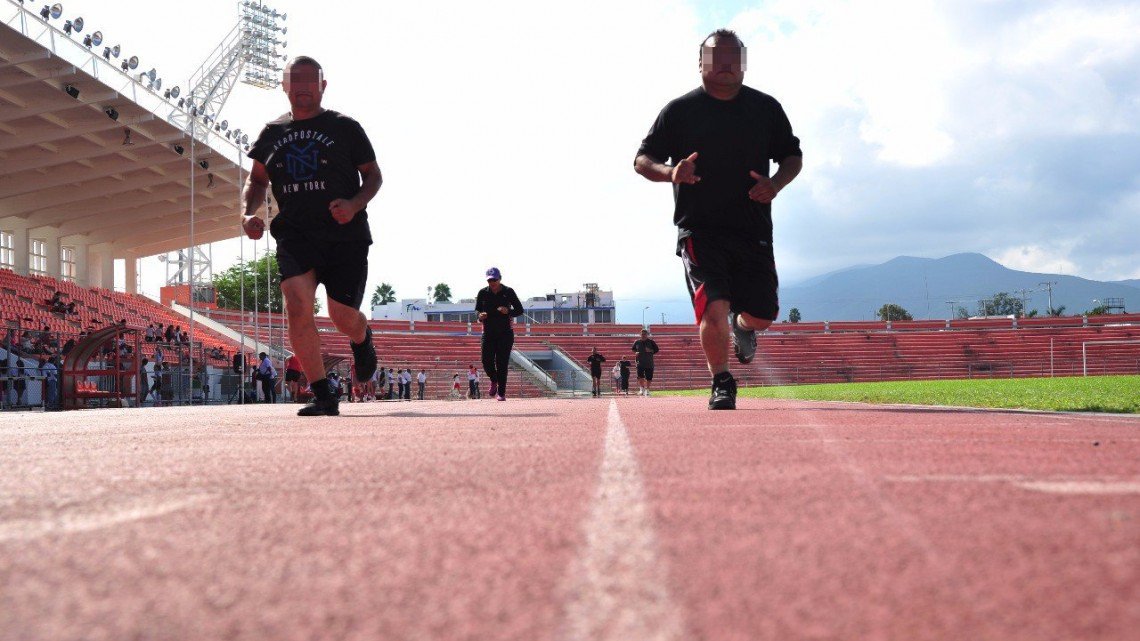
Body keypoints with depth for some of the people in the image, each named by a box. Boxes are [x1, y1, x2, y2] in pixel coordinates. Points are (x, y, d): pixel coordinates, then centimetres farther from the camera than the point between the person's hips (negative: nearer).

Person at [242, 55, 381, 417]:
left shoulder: (345, 127, 5)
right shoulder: (272, 133, 13)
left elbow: (373, 175, 8)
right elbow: (257, 180, 23)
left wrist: (355, 204, -12)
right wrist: (248, 212, 3)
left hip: (345, 236, -2)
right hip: (294, 234, 2)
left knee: (343, 316, -3)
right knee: (297, 305, -19)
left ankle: (362, 340, 39)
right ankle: (323, 397, -11)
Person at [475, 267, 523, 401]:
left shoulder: (508, 292, -1)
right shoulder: (483, 293, 3)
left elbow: (520, 310, 3)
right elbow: (477, 310, 13)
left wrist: (508, 311, -17)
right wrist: (480, 316, -11)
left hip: (505, 333, -2)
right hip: (488, 333, 2)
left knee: (502, 363, -7)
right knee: (487, 362, -7)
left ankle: (501, 393, 4)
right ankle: (494, 380, 26)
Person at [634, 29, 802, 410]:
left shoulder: (766, 108, 9)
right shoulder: (680, 110, 1)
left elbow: (793, 155, 17)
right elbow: (642, 160, 3)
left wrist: (776, 184, -5)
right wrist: (671, 172, -19)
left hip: (753, 231, 3)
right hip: (699, 231, -3)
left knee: (762, 315, 4)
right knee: (714, 310, -17)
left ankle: (742, 327, 42)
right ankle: (721, 383, 6)